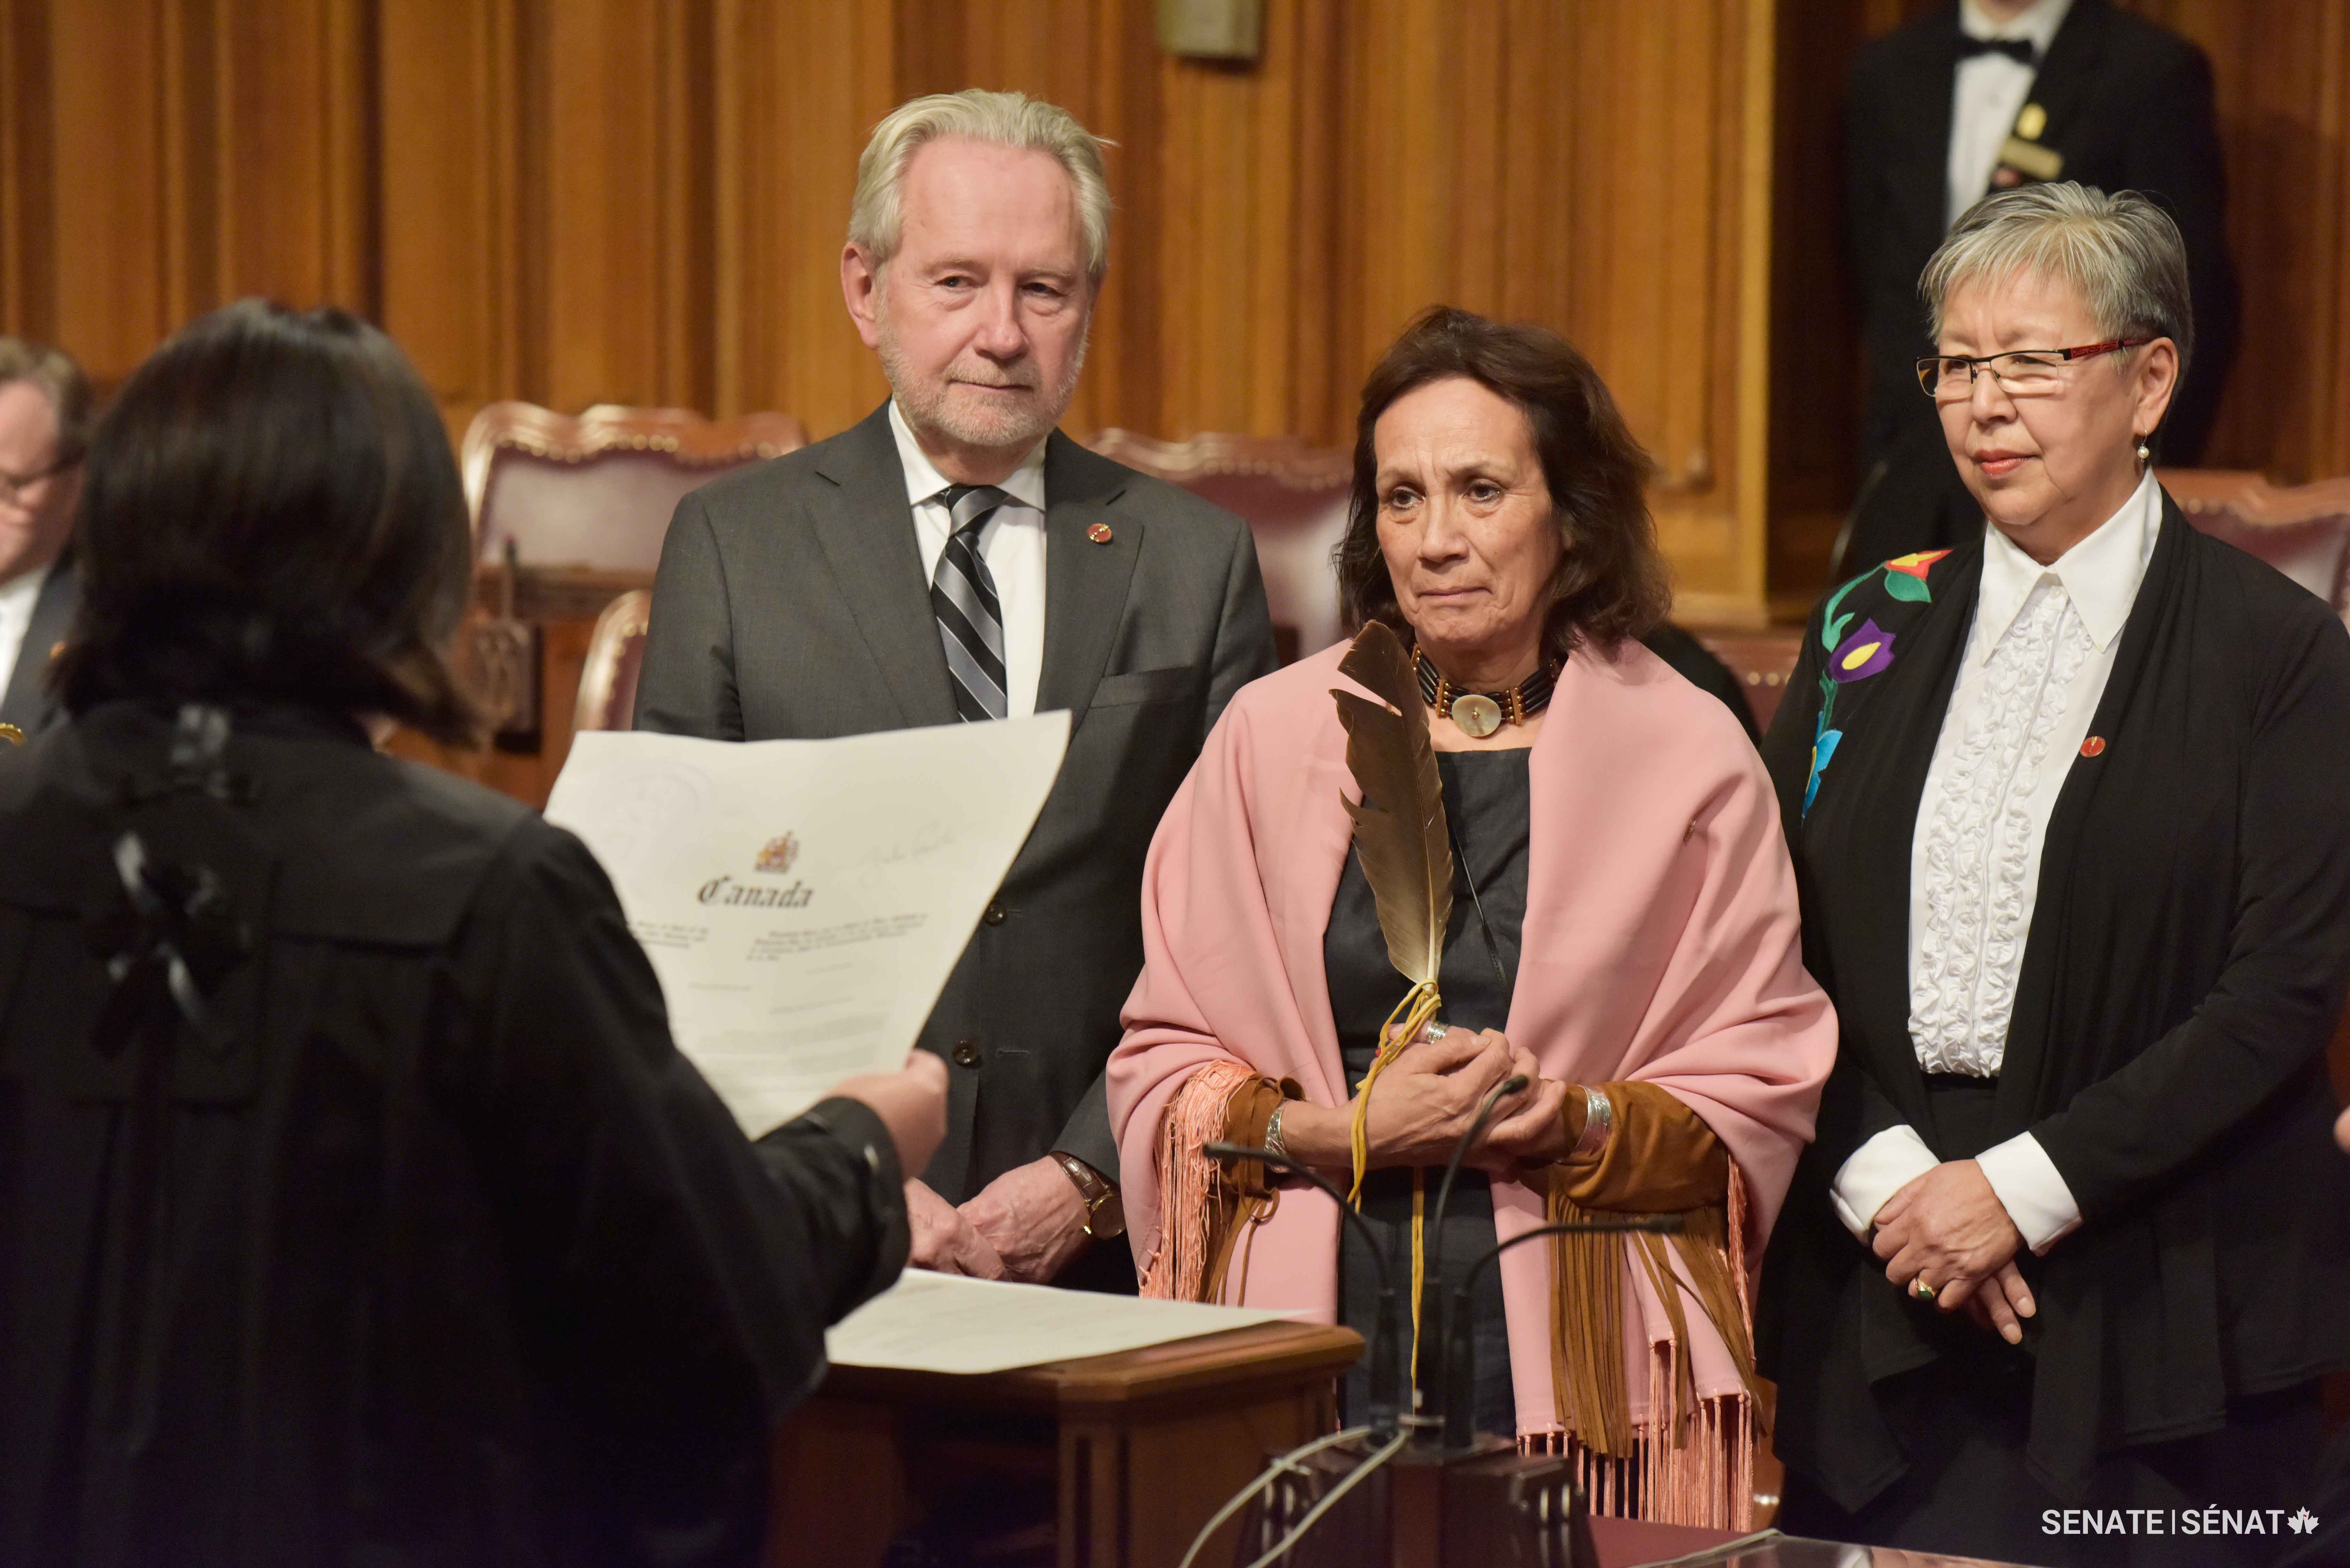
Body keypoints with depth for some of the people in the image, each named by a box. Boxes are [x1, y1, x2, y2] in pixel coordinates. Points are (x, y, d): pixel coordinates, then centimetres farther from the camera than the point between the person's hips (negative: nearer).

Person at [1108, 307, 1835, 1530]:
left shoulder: (1685, 754, 4)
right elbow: (1160, 1068, 6)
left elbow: (1759, 1104, 3)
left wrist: (1570, 1128, -13)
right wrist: (1349, 1131, -10)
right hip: (1314, 1337, 1)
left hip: (1579, 1359, -1)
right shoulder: (1275, 735, 7)